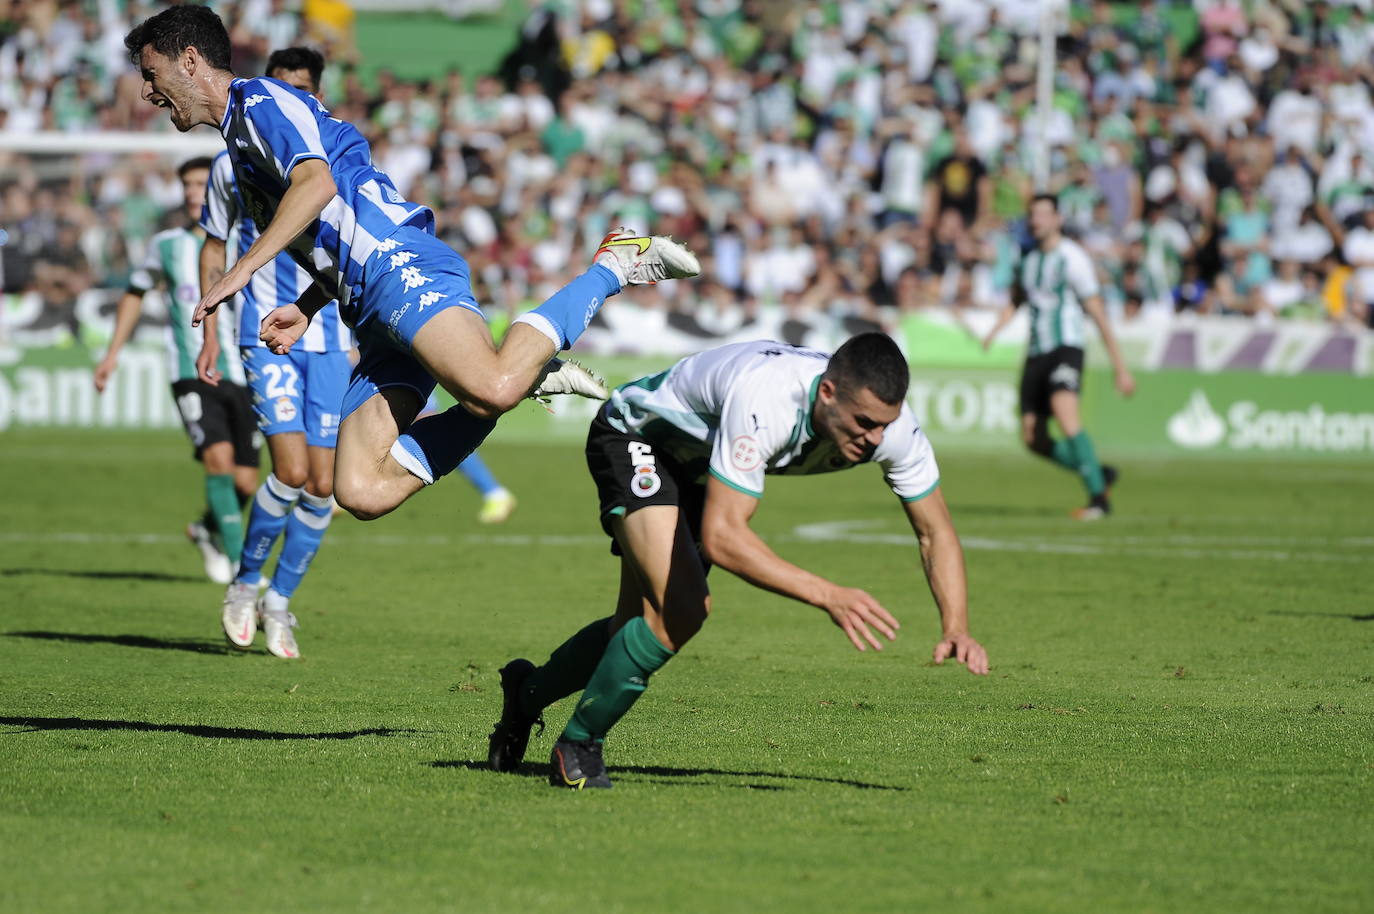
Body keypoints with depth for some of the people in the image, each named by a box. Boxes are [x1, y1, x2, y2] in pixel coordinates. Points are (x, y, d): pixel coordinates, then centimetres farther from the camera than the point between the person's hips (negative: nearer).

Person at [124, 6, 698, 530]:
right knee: (362, 493, -8)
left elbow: (317, 184, -15)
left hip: (398, 267, -10)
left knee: (492, 388, -34)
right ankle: (529, 372, 0)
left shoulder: (259, 101, 3)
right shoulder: (239, 143, 33)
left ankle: (616, 263, -10)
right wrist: (304, 312, 21)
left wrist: (243, 270, -15)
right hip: (378, 319, 10)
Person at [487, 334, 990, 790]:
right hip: (635, 436, -7)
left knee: (642, 627, 12)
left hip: (696, 462, 7)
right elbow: (720, 535, -46)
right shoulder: (764, 400, -45)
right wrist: (828, 595, -51)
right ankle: (578, 745, -5)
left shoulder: (887, 417, -25)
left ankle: (529, 691, 39)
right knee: (679, 611, -24)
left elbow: (935, 532, -12)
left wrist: (956, 628, -28)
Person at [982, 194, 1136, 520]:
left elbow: (1098, 315, -7)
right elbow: (1017, 301, 30)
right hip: (1036, 354, 7)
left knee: (1066, 417, -29)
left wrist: (1120, 368, -7)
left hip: (1066, 348, -7)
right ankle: (1099, 474, 23)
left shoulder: (1072, 258, -7)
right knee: (1034, 439, 3)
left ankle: (1099, 498, -25)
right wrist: (994, 331, 10)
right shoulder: (1030, 260, 14)